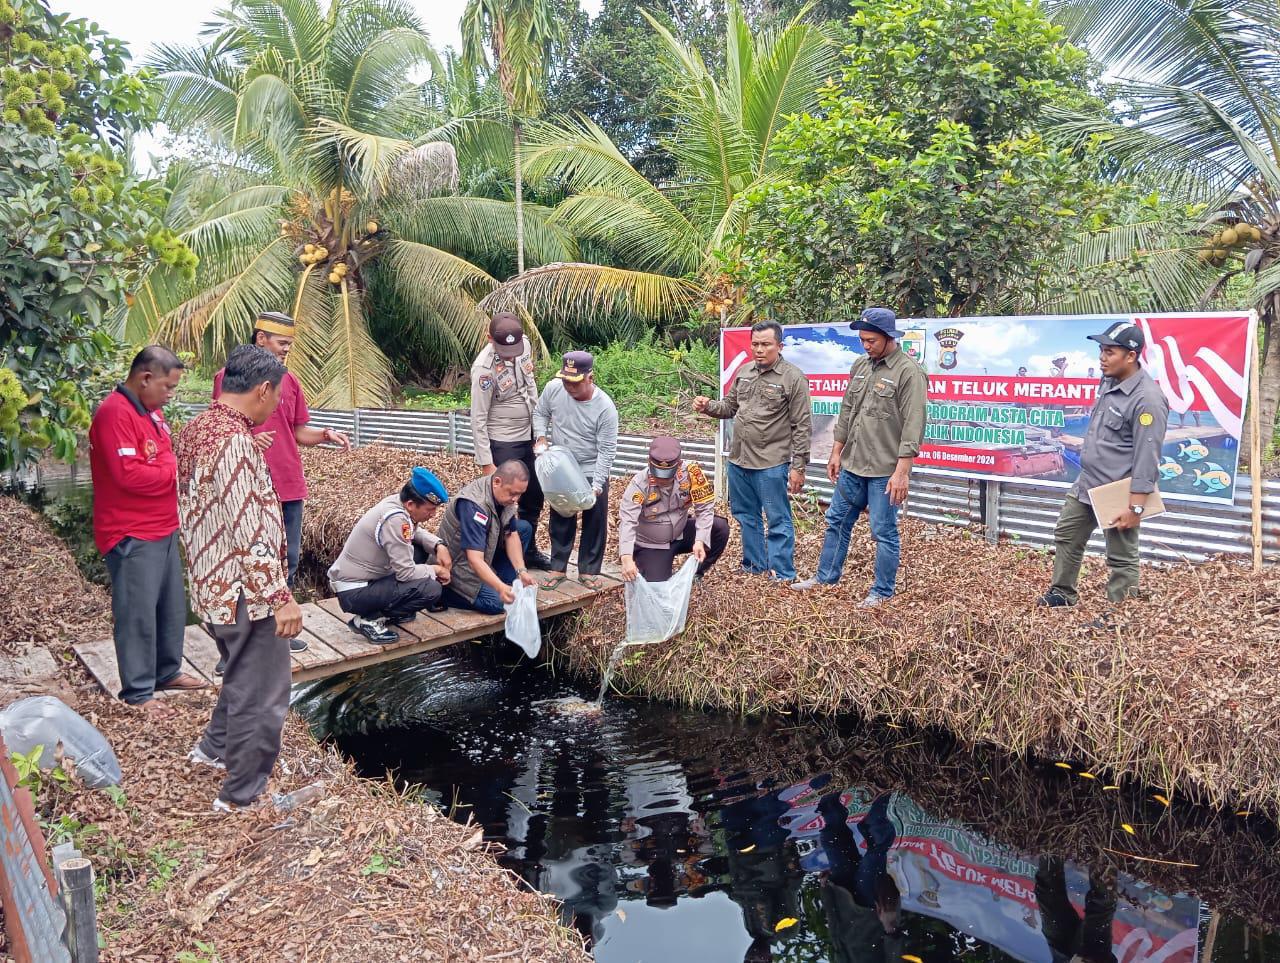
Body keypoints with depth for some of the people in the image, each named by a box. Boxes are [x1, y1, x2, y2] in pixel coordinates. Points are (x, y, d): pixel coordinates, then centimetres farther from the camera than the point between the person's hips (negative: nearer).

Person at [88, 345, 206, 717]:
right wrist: (175, 471, -12)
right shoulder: (115, 413, -18)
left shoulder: (150, 411, 14)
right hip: (132, 535, -10)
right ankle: (138, 692, 4)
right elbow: (128, 474, -26)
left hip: (162, 529, 10)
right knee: (138, 613, -4)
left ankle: (167, 671, 30)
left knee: (171, 606, 16)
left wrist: (177, 465, 2)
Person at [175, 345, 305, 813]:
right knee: (262, 696, 4)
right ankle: (241, 796, 17)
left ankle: (215, 747, 47)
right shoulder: (235, 442, -24)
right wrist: (282, 597, -20)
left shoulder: (197, 429, 6)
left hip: (214, 585, 10)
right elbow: (250, 533, -26)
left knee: (244, 678, 29)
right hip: (245, 591, -10)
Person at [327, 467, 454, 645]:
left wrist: (438, 546, -2)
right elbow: (406, 572, -26)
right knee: (431, 588, -21)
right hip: (353, 592, -9)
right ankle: (369, 619, -7)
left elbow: (416, 532, 16)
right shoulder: (395, 520, -28)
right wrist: (435, 570, -9)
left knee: (421, 550, 13)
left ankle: (389, 609, 15)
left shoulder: (397, 501, -4)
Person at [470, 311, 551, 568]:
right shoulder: (484, 368, -25)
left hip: (528, 437, 7)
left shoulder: (524, 343, -6)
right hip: (502, 444, -7)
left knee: (533, 497, 18)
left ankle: (528, 550, 36)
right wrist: (486, 463, -20)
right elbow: (478, 419, -20)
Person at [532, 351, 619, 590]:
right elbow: (540, 413, 6)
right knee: (560, 520, 12)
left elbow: (607, 450, -19)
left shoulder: (605, 407, -24)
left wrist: (596, 486, -22)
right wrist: (541, 438, -11)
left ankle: (588, 571, 21)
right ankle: (557, 568, 26)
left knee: (595, 522, 6)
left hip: (593, 472, -3)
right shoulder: (553, 388, -15)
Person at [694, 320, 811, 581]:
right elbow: (730, 406, 20)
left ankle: (782, 577, 10)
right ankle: (754, 567, 31)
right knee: (746, 516, 17)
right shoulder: (744, 372, 10)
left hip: (771, 464, -7)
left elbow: (802, 426, -10)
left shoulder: (793, 378, -9)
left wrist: (798, 467, -13)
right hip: (738, 460, 7)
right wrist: (708, 406, -1)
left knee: (778, 521, 1)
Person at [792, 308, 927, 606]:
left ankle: (883, 591, 17)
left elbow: (913, 426, -18)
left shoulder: (909, 372, -14)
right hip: (852, 464, 7)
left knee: (884, 532, 3)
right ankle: (826, 577, 31)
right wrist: (837, 452, 16)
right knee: (837, 521, 16)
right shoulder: (860, 366, 9)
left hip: (885, 471, -7)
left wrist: (902, 470, -21)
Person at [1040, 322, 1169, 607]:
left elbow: (1146, 459, -24)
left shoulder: (1147, 399, -23)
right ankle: (1062, 593, 39)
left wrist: (1136, 507, -24)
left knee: (1121, 558, 4)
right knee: (1066, 536, 22)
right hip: (1086, 483, 10)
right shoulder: (1109, 380, 4)